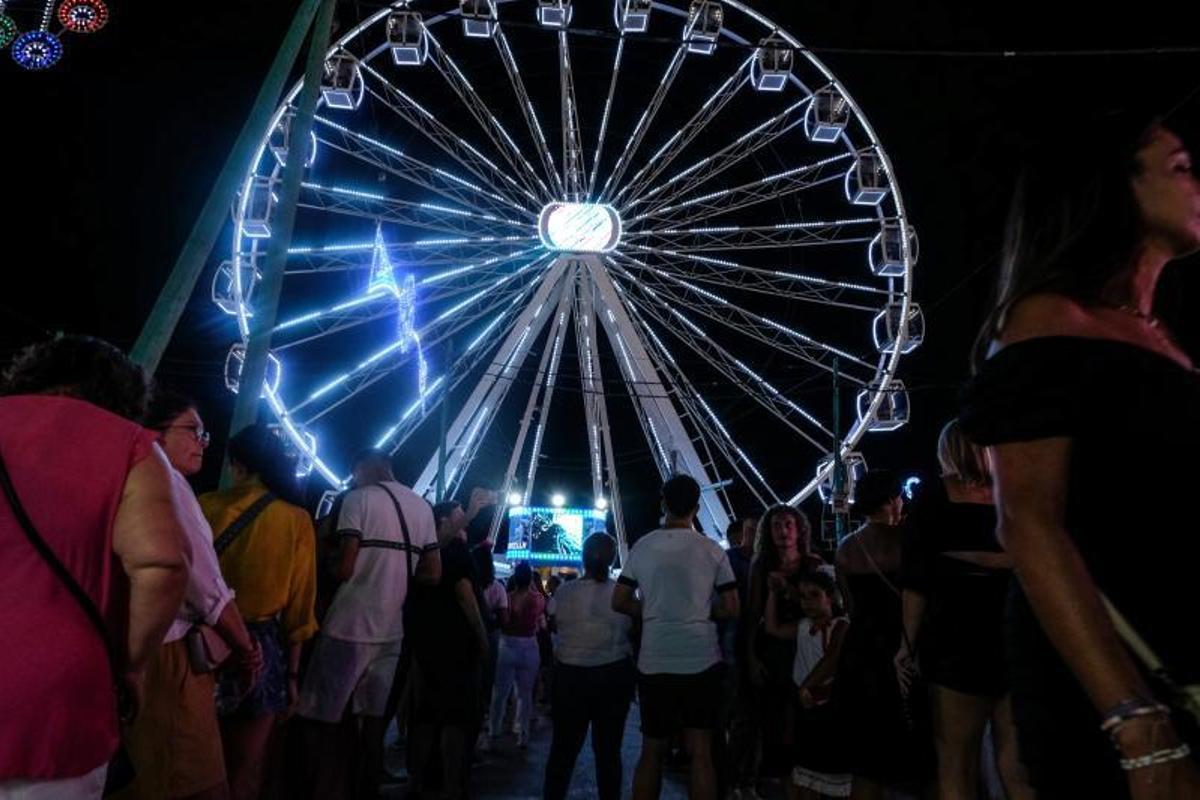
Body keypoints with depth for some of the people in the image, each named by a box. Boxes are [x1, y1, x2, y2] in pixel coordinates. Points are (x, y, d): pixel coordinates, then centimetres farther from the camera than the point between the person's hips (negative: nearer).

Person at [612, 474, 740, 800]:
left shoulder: (642, 547, 1)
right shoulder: (712, 550, -3)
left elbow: (619, 602, 3)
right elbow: (731, 609, -2)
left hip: (654, 662, 1)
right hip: (701, 661, -1)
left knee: (651, 751, 12)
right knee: (700, 752, 5)